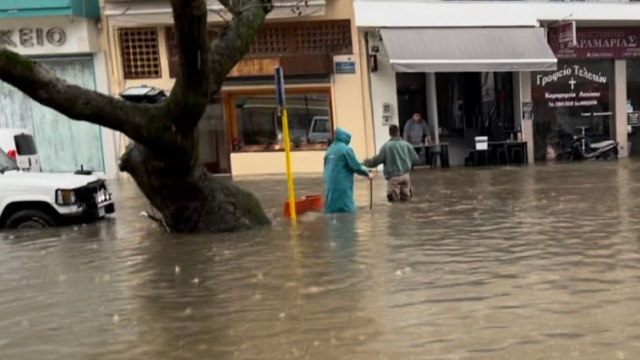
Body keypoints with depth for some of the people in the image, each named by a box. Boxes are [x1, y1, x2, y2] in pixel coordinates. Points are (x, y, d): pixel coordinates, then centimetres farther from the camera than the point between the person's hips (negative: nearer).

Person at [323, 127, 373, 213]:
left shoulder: (329, 150, 13)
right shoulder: (346, 149, -8)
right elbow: (356, 166, -8)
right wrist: (367, 173, 8)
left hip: (330, 187, 8)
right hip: (342, 186, -7)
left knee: (332, 211, 9)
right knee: (348, 213, -4)